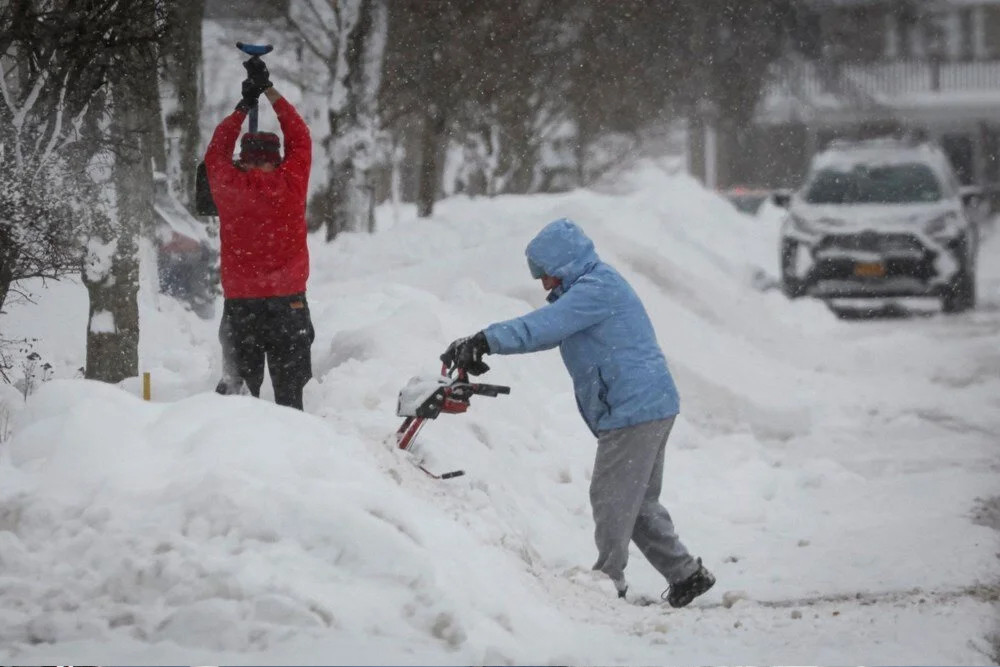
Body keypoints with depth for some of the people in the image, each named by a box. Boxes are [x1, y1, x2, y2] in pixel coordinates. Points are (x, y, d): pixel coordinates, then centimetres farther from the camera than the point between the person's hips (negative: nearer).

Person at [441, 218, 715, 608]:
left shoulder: (595, 289, -15)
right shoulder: (594, 286, 19)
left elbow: (543, 327, -26)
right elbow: (548, 327, 14)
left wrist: (484, 341, -30)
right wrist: (479, 346, 2)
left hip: (634, 411, -11)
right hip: (652, 405, 11)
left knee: (611, 498, -4)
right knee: (638, 502, 16)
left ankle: (609, 580, 3)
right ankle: (686, 574, 19)